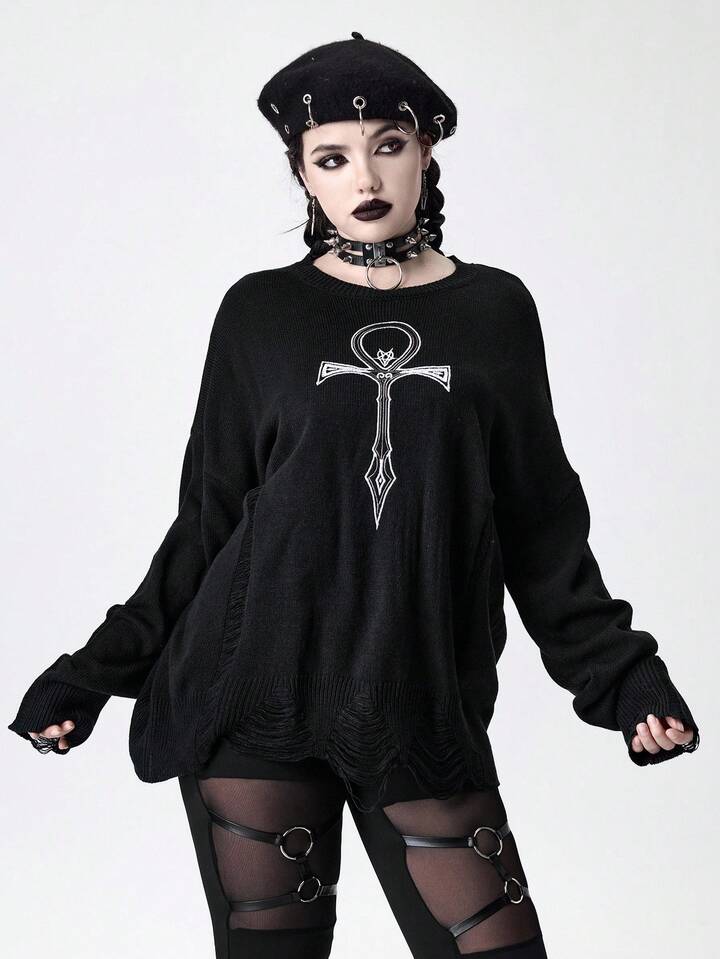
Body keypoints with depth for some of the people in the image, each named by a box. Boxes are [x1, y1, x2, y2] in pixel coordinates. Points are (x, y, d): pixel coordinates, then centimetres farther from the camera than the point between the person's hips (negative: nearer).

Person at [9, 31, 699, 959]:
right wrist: (99, 671, 4)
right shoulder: (261, 311, 4)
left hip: (424, 711, 1)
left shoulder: (494, 310, 7)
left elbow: (540, 524, 9)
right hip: (254, 704, 0)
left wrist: (618, 673, 2)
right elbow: (207, 516, 7)